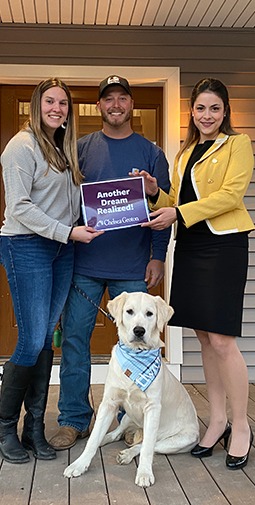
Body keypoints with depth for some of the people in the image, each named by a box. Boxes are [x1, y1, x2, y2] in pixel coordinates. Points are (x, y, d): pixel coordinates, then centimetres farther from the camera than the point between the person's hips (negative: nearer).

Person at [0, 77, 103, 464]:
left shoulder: (65, 148, 17)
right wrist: (68, 231, -18)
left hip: (62, 249, 7)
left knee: (47, 339, 8)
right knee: (32, 341, -7)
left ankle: (35, 428, 17)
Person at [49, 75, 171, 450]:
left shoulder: (151, 153, 7)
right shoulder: (82, 148, 8)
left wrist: (157, 257, -2)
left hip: (133, 267, 0)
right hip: (85, 263, 1)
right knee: (74, 337, 2)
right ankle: (74, 419, 15)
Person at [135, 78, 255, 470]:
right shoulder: (185, 153, 20)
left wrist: (178, 213, -18)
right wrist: (156, 194, -3)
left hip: (223, 245, -6)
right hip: (189, 247, 6)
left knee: (222, 340, -8)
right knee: (205, 337, 8)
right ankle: (217, 420, 19)